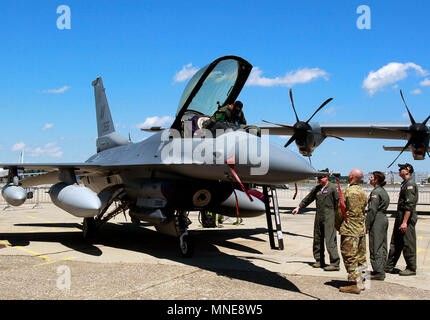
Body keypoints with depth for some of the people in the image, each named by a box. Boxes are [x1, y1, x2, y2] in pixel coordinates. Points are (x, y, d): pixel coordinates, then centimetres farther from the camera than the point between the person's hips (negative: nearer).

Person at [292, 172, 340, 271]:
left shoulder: (332, 187, -5)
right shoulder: (316, 188, 15)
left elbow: (338, 201, -9)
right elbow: (308, 199, 25)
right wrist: (299, 207, 27)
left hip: (329, 217, -7)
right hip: (319, 217, 7)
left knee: (330, 240, -10)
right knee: (317, 239, 11)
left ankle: (335, 263, -7)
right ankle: (319, 261, 21)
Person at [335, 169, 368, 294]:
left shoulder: (346, 192, -13)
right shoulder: (363, 193, 9)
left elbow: (339, 211, -11)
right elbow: (363, 210, 13)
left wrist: (337, 226, 4)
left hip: (349, 230, -7)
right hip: (362, 228, 8)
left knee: (350, 257, -2)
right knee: (360, 257, 13)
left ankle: (354, 284, -1)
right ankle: (359, 281, 20)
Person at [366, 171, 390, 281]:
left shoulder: (376, 192, -15)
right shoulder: (383, 191, 14)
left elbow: (372, 210, -18)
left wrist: (366, 226, -15)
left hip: (377, 221, -10)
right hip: (383, 219, 10)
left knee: (375, 247, -5)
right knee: (382, 247, 13)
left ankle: (378, 272, -2)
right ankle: (381, 270, 21)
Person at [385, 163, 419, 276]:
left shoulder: (410, 184, -15)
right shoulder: (405, 184, 16)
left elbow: (410, 205, -21)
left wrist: (404, 222, -24)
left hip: (407, 218, -10)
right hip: (401, 217, 10)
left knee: (408, 244, -2)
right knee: (395, 243, 13)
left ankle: (411, 268, 8)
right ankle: (389, 267, 19)